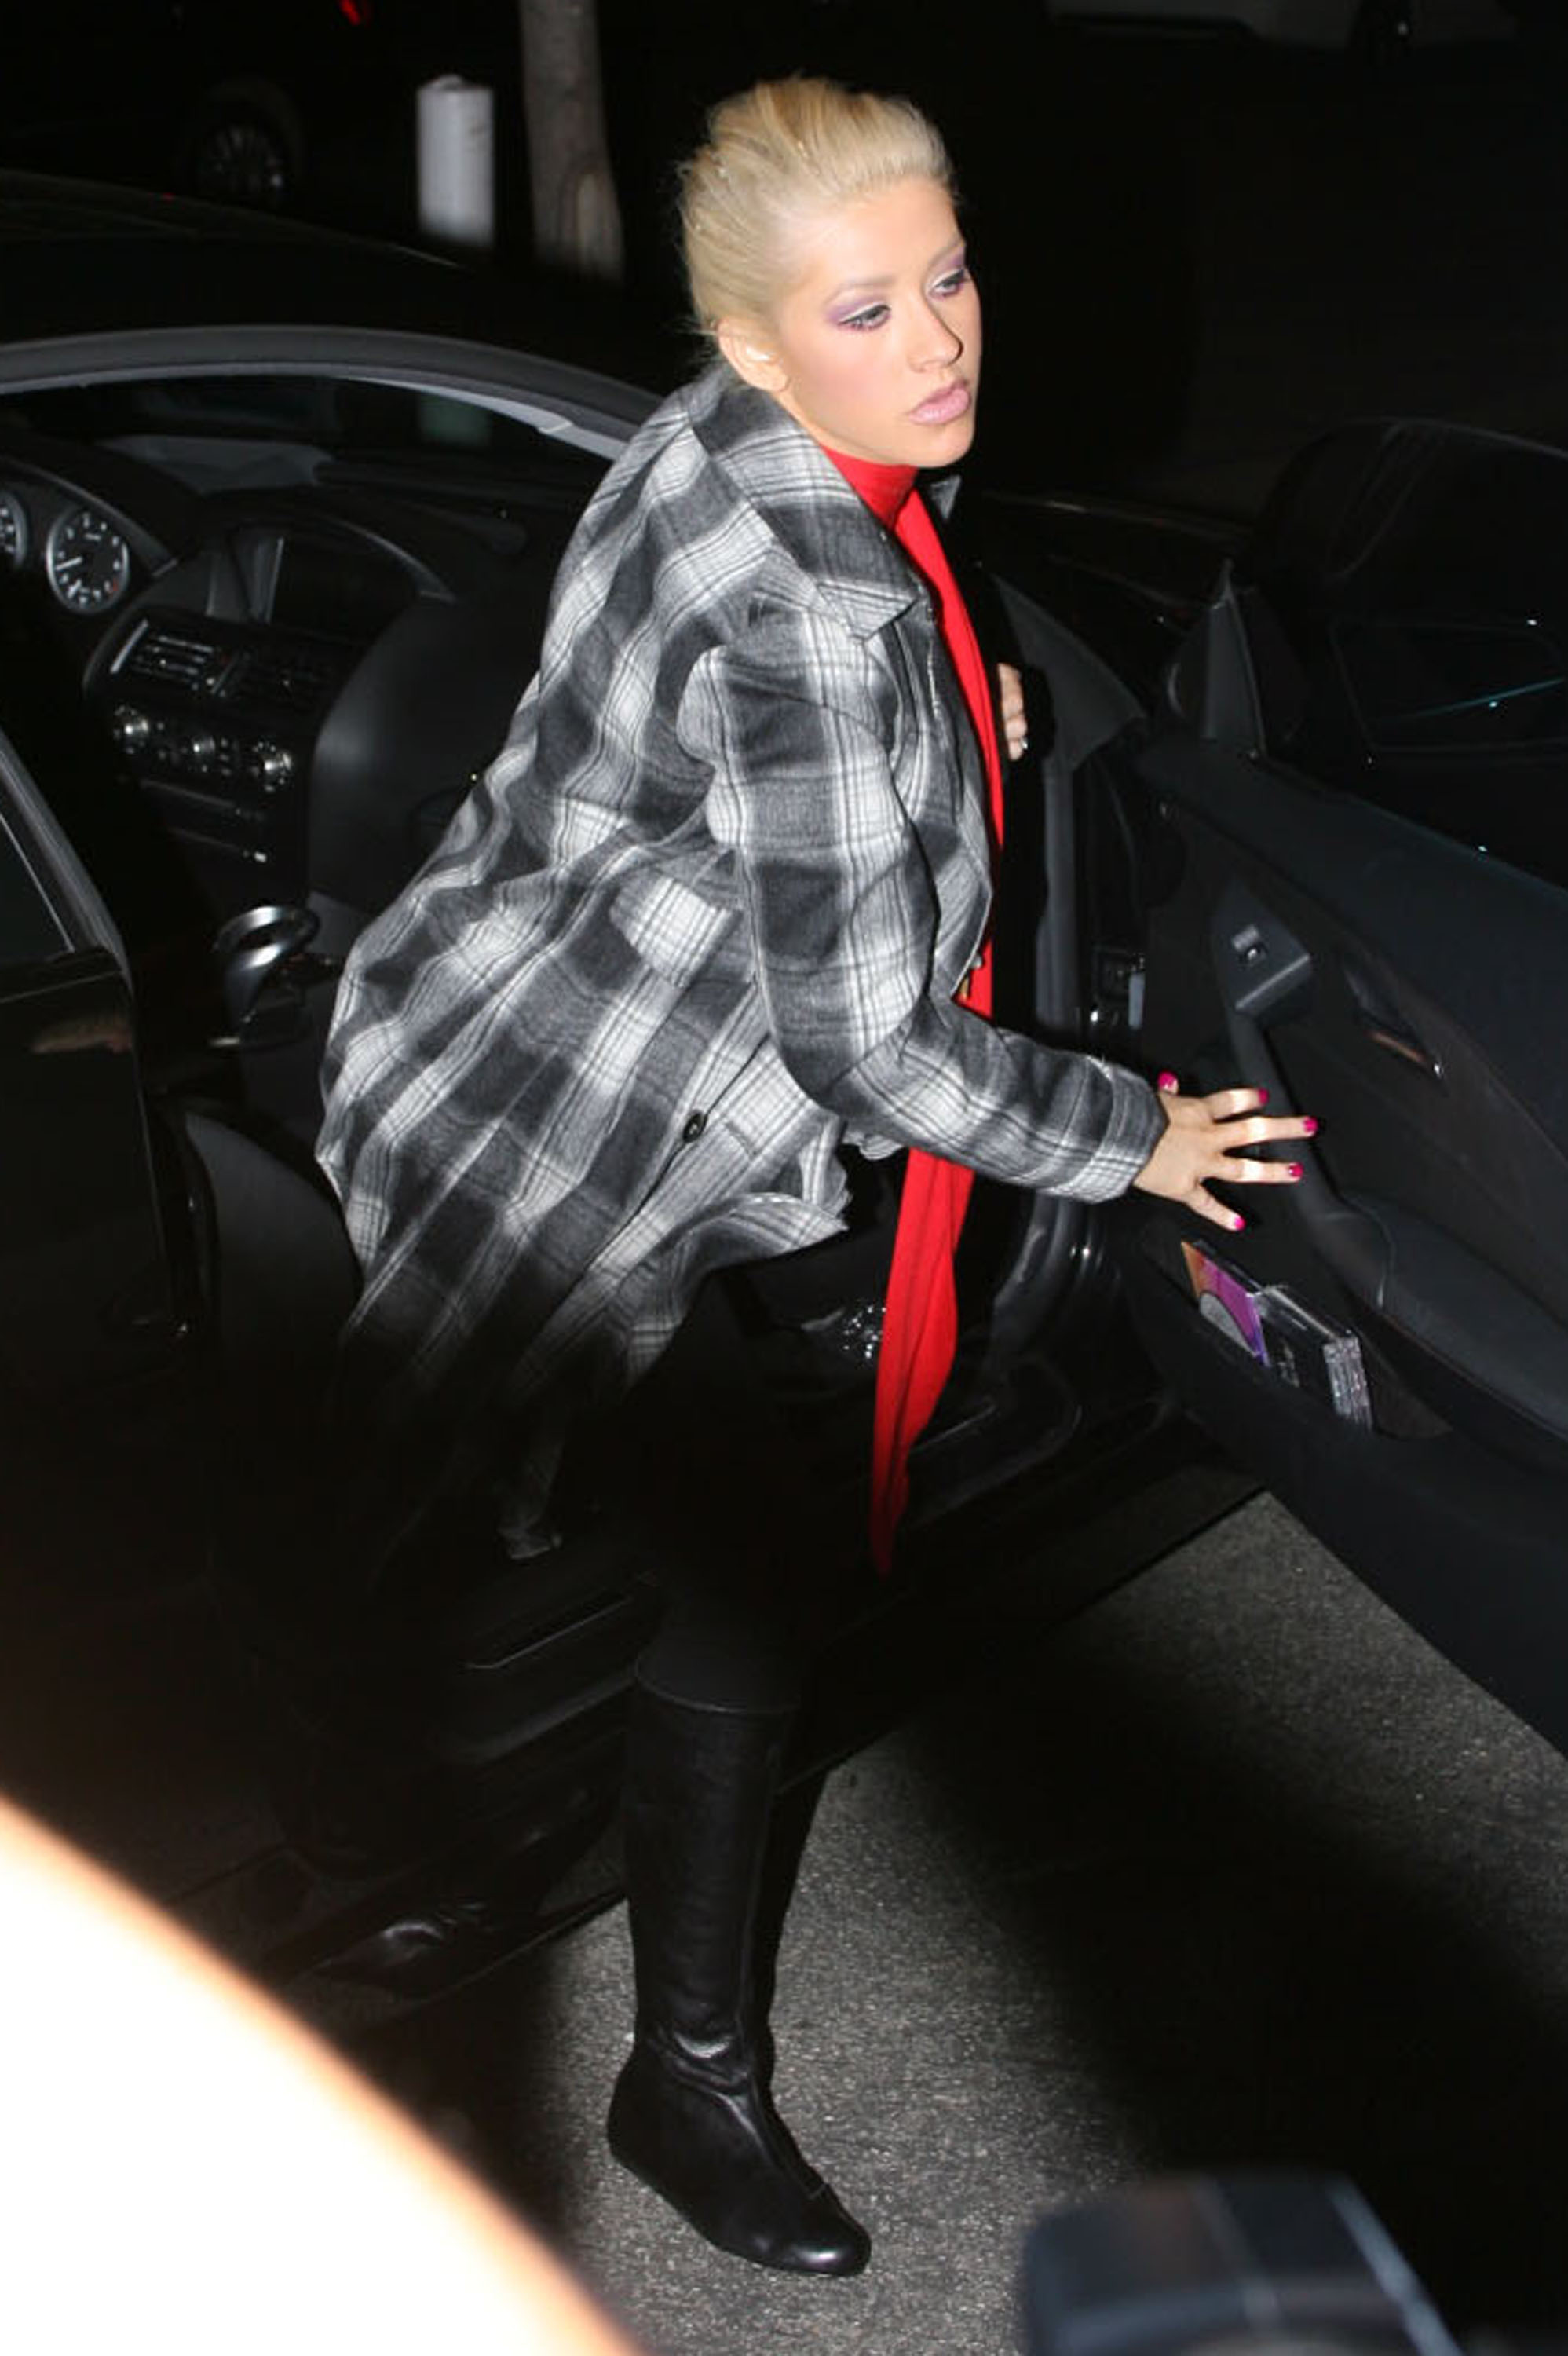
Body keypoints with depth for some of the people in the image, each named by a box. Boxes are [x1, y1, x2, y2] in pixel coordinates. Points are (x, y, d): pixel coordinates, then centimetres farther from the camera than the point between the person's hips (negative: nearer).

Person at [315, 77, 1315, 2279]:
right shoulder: (809, 612, -31)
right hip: (535, 1151, -10)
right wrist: (1130, 1135, -12)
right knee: (759, 1567, -3)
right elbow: (870, 1034, -26)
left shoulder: (726, 456, -1)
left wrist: (924, 740, 6)